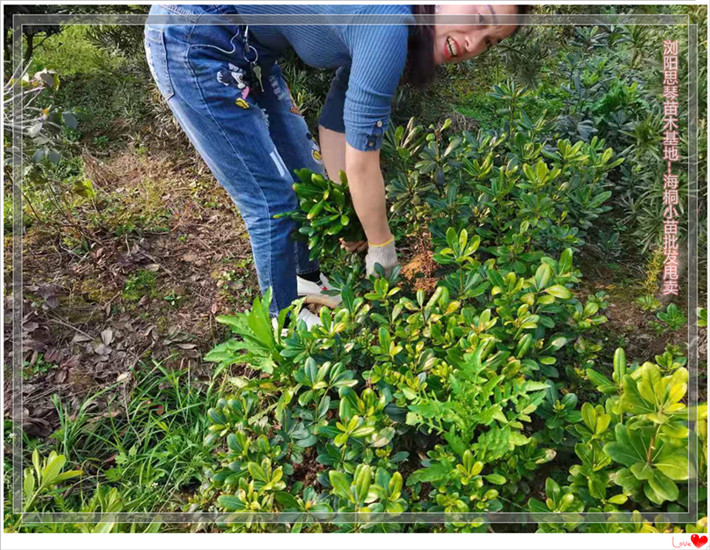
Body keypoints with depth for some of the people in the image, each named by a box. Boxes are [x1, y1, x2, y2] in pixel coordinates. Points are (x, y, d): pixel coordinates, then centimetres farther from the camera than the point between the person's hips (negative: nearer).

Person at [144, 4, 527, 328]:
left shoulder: (373, 37, 2)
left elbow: (336, 126, 6)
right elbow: (361, 164, -21)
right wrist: (382, 248, -7)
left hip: (245, 46, 10)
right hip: (190, 40, -9)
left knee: (304, 170, 16)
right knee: (273, 201, -5)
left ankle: (309, 279, 39)